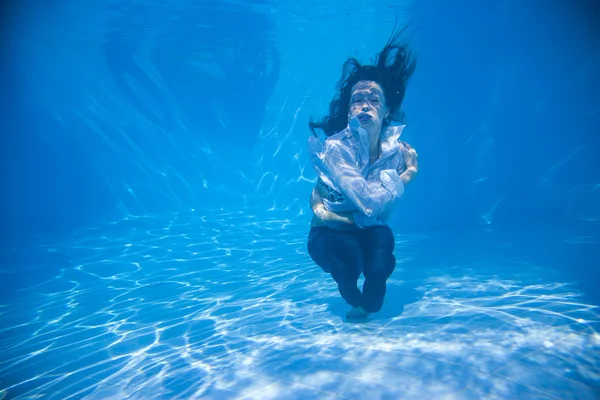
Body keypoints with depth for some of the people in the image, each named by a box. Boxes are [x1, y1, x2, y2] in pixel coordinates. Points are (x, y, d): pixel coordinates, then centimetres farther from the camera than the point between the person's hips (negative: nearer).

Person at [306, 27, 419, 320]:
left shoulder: (395, 149, -13)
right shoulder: (335, 148, -25)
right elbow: (371, 202, -34)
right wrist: (407, 175, -19)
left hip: (370, 231, 3)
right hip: (330, 234, -3)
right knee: (348, 256, -34)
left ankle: (368, 303, 9)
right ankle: (354, 299, 6)